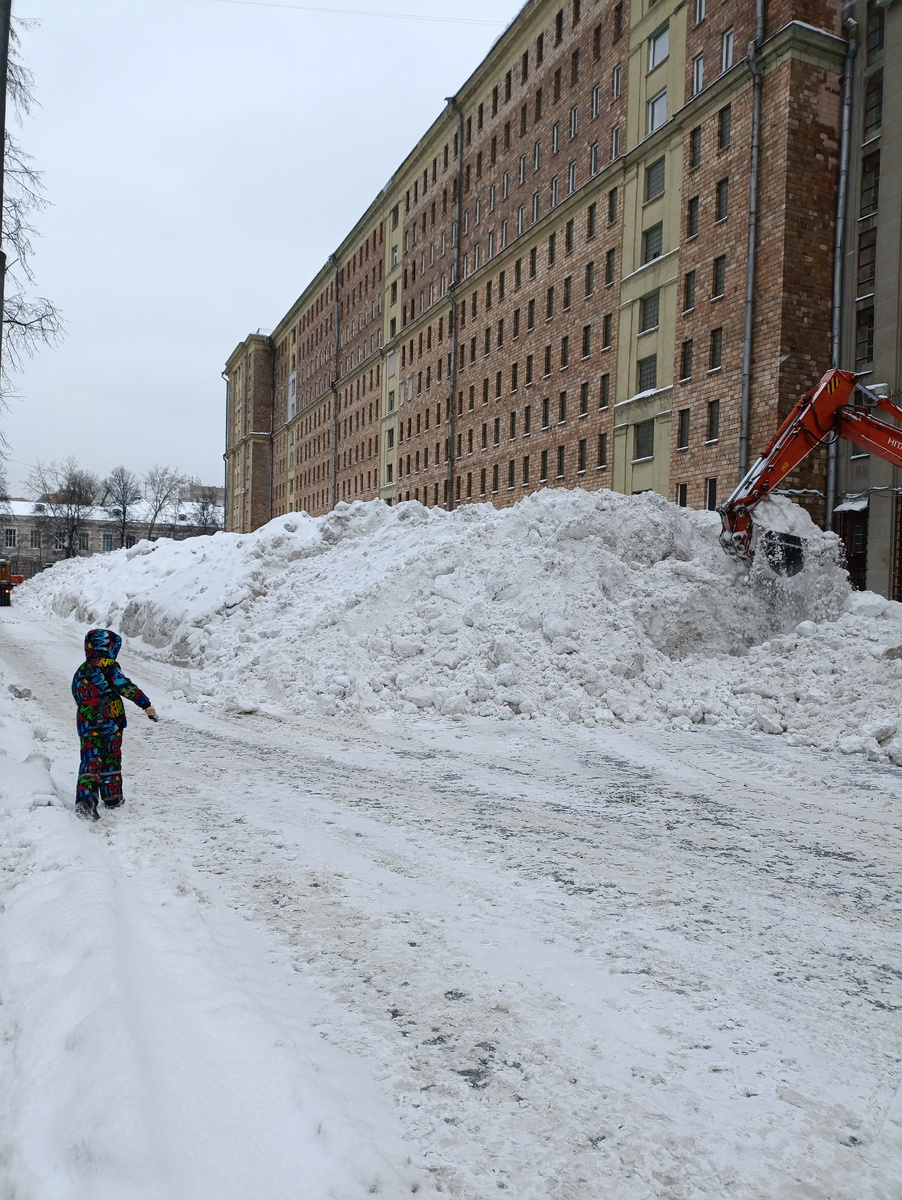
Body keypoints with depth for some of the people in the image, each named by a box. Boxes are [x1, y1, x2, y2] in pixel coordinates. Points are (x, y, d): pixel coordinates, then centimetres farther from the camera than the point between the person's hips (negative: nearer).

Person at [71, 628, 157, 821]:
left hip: (86, 724, 3)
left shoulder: (80, 672, 12)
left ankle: (85, 798, -21)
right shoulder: (108, 666, -7)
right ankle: (112, 796, 22)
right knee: (111, 758, 14)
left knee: (90, 761, -2)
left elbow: (78, 697, 20)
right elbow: (125, 687, -18)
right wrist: (146, 704, -20)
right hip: (111, 722, -3)